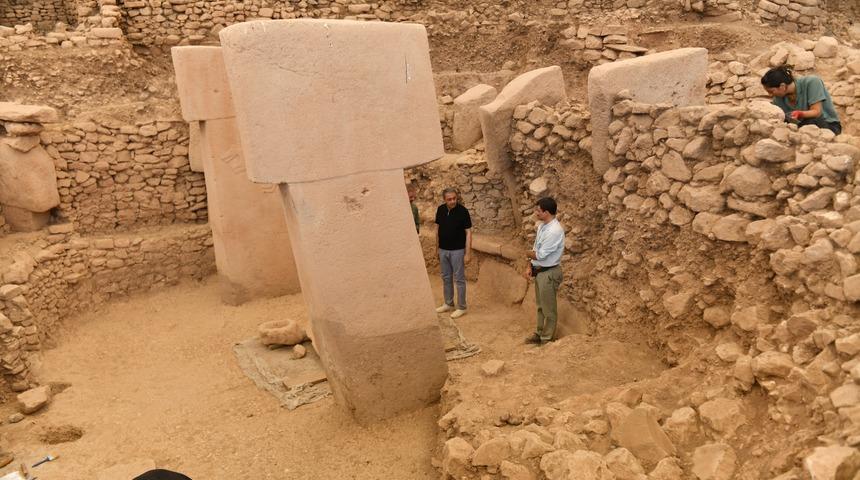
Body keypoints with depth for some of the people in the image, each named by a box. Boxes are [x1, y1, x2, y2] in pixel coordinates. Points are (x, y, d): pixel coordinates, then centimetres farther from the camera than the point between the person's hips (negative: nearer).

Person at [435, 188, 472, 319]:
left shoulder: (463, 211, -14)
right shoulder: (440, 210, 1)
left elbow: (468, 232, -12)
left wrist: (468, 253, -16)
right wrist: (437, 247, 11)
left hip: (457, 250, -5)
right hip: (443, 250, 5)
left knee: (459, 279, 1)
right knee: (446, 278, 14)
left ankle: (461, 307, 10)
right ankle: (448, 304, 27)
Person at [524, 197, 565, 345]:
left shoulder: (555, 231, -25)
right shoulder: (542, 226, 5)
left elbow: (540, 255, -24)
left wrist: (529, 254, -4)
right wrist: (530, 266, 3)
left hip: (549, 273, -9)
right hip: (539, 271, 9)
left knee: (548, 308, 6)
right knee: (540, 305, 21)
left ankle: (546, 339, 19)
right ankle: (538, 333, 35)